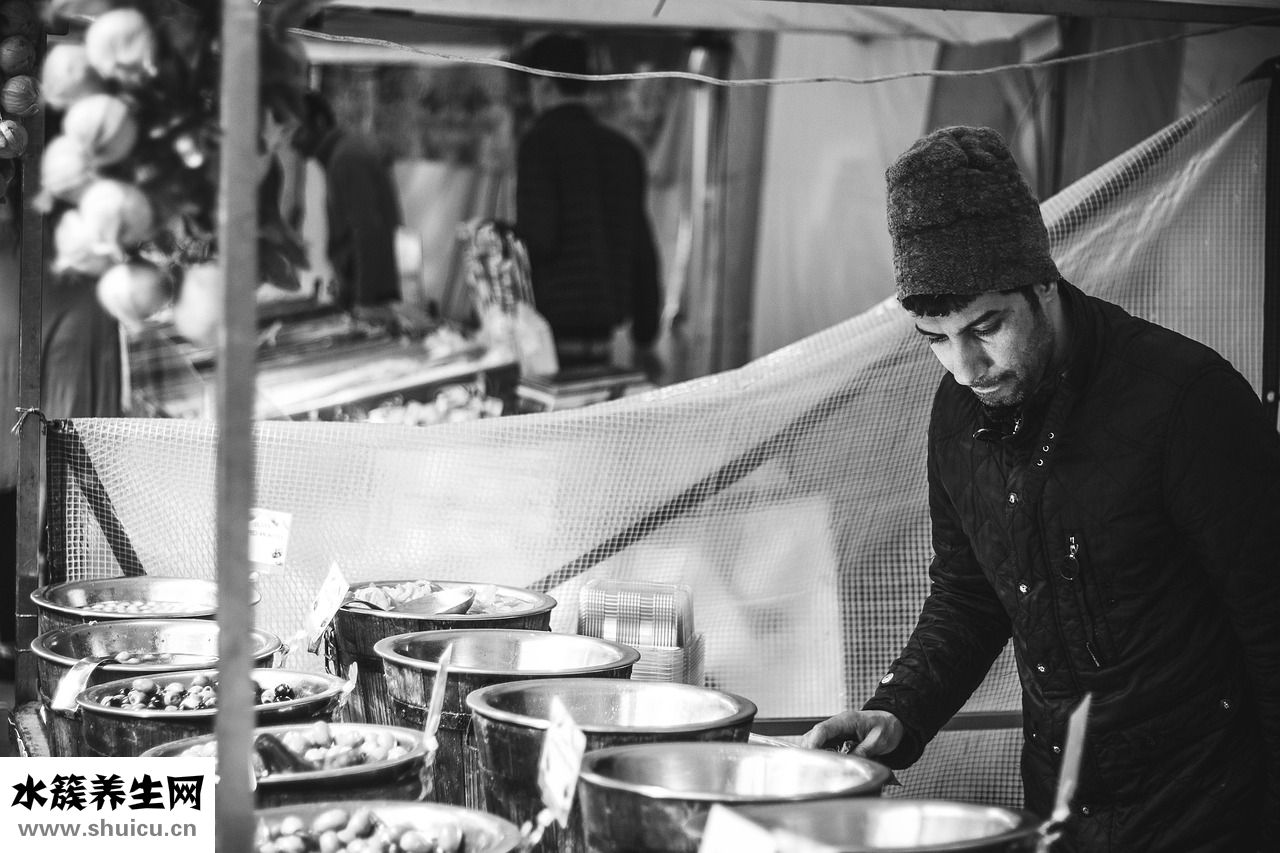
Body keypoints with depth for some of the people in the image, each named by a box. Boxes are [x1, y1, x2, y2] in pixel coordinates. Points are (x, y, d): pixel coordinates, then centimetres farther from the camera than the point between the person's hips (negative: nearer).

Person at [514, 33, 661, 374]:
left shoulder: (541, 142, -5)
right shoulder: (624, 148, 14)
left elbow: (538, 238, -15)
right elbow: (643, 249, 15)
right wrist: (645, 337, 21)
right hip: (603, 325, 6)